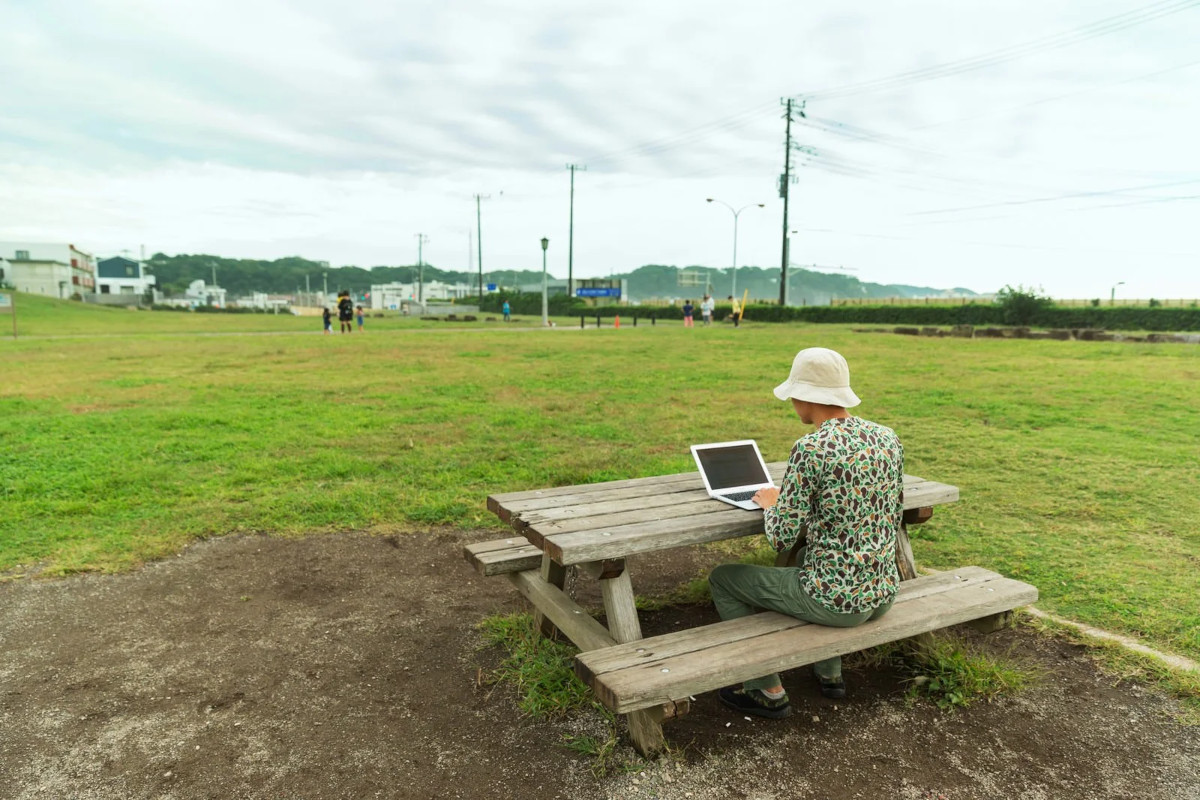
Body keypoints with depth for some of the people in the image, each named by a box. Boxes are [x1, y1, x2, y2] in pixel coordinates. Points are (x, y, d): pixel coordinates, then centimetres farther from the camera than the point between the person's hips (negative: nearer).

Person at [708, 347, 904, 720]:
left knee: (723, 578, 13)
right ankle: (829, 673, 41)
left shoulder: (811, 449, -22)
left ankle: (768, 691, 22)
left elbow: (781, 538, -18)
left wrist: (770, 503, 3)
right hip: (883, 593, 7)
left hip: (836, 599, -7)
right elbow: (893, 516, 12)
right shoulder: (887, 437, 0)